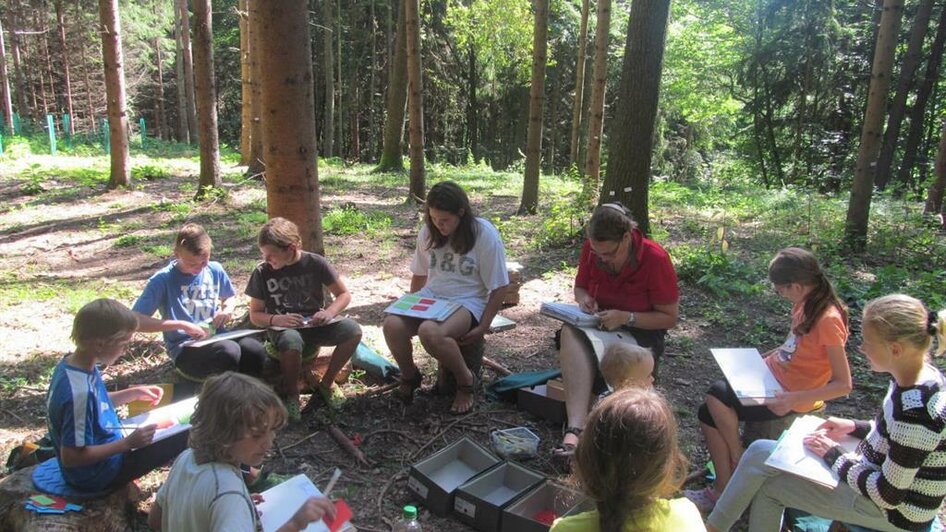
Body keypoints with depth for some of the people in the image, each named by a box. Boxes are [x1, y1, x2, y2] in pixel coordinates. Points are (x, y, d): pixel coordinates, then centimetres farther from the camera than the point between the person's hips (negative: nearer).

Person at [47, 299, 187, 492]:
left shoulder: (72, 363, -7)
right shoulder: (79, 392, -34)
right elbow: (71, 458, -29)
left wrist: (135, 393, 3)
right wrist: (128, 443, -26)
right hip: (96, 476, -9)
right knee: (185, 437, -8)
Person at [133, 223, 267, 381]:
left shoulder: (215, 269, 5)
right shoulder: (162, 280, -9)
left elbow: (230, 297, 25)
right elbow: (136, 321, -15)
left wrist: (228, 309, 1)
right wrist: (181, 325, -22)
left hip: (217, 337, 4)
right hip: (184, 348, -4)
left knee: (255, 350, -28)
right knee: (229, 352, -35)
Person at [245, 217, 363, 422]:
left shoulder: (315, 263, -5)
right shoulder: (262, 272, -4)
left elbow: (344, 294, 2)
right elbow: (255, 315, 2)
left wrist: (330, 312, -19)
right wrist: (276, 319, -19)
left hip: (315, 322, 1)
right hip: (284, 327, -1)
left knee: (353, 331, -28)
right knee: (291, 343, -39)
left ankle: (326, 383, -6)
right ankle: (291, 394, -10)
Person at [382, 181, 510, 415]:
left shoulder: (485, 235, -12)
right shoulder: (428, 232, 3)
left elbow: (499, 287, -8)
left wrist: (483, 327, -13)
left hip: (467, 302, -5)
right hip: (431, 296, 5)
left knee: (429, 332, -36)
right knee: (392, 324, -26)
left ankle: (466, 380, -7)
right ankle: (409, 376, 5)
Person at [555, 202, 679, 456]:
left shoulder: (656, 259, -18)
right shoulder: (590, 249, -7)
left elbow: (669, 317, -11)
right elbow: (580, 286, 11)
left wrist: (626, 318, -26)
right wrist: (584, 298, -15)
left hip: (642, 330, -3)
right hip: (600, 323, 3)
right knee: (571, 331, -33)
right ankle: (575, 427, -46)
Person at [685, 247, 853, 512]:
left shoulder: (828, 320, -24)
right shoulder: (806, 302, 2)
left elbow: (843, 385, -21)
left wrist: (794, 399, -28)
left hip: (790, 397, -8)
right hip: (773, 377, 9)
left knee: (717, 395, -20)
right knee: (709, 413, -5)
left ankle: (739, 464, 2)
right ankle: (723, 489, 3)